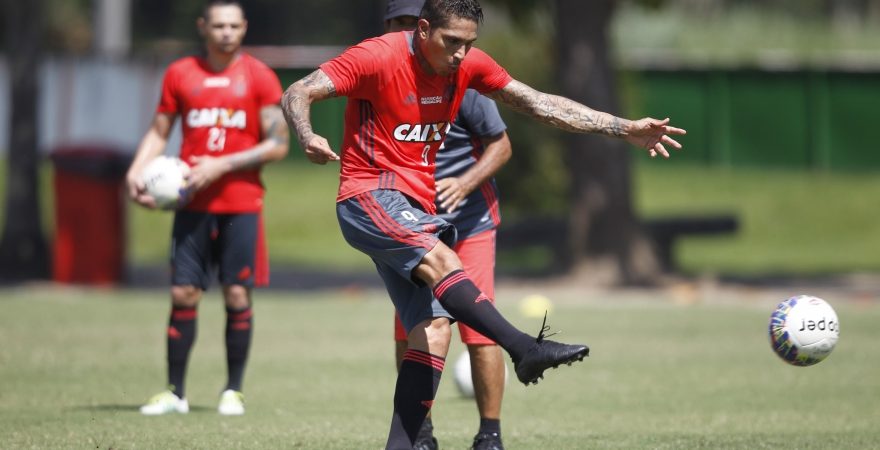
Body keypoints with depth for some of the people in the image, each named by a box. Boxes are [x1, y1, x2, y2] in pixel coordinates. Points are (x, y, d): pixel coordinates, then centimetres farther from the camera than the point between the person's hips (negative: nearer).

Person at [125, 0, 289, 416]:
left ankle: (233, 391, 9)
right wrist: (136, 172, -4)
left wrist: (221, 166, -13)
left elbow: (278, 144, -4)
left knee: (237, 295, -2)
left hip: (241, 205, -2)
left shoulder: (259, 77, 0)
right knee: (183, 293, -2)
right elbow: (159, 132, 13)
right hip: (192, 204, 2)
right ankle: (175, 392, 4)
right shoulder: (180, 74, 7)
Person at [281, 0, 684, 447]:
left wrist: (624, 129, 2)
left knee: (433, 337, -5)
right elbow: (297, 94, -15)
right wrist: (307, 138, -38)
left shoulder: (468, 64, 4)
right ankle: (525, 349, -44)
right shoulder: (377, 57, -13)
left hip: (415, 212, 7)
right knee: (439, 257, -33)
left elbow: (540, 104, 7)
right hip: (369, 197, -7)